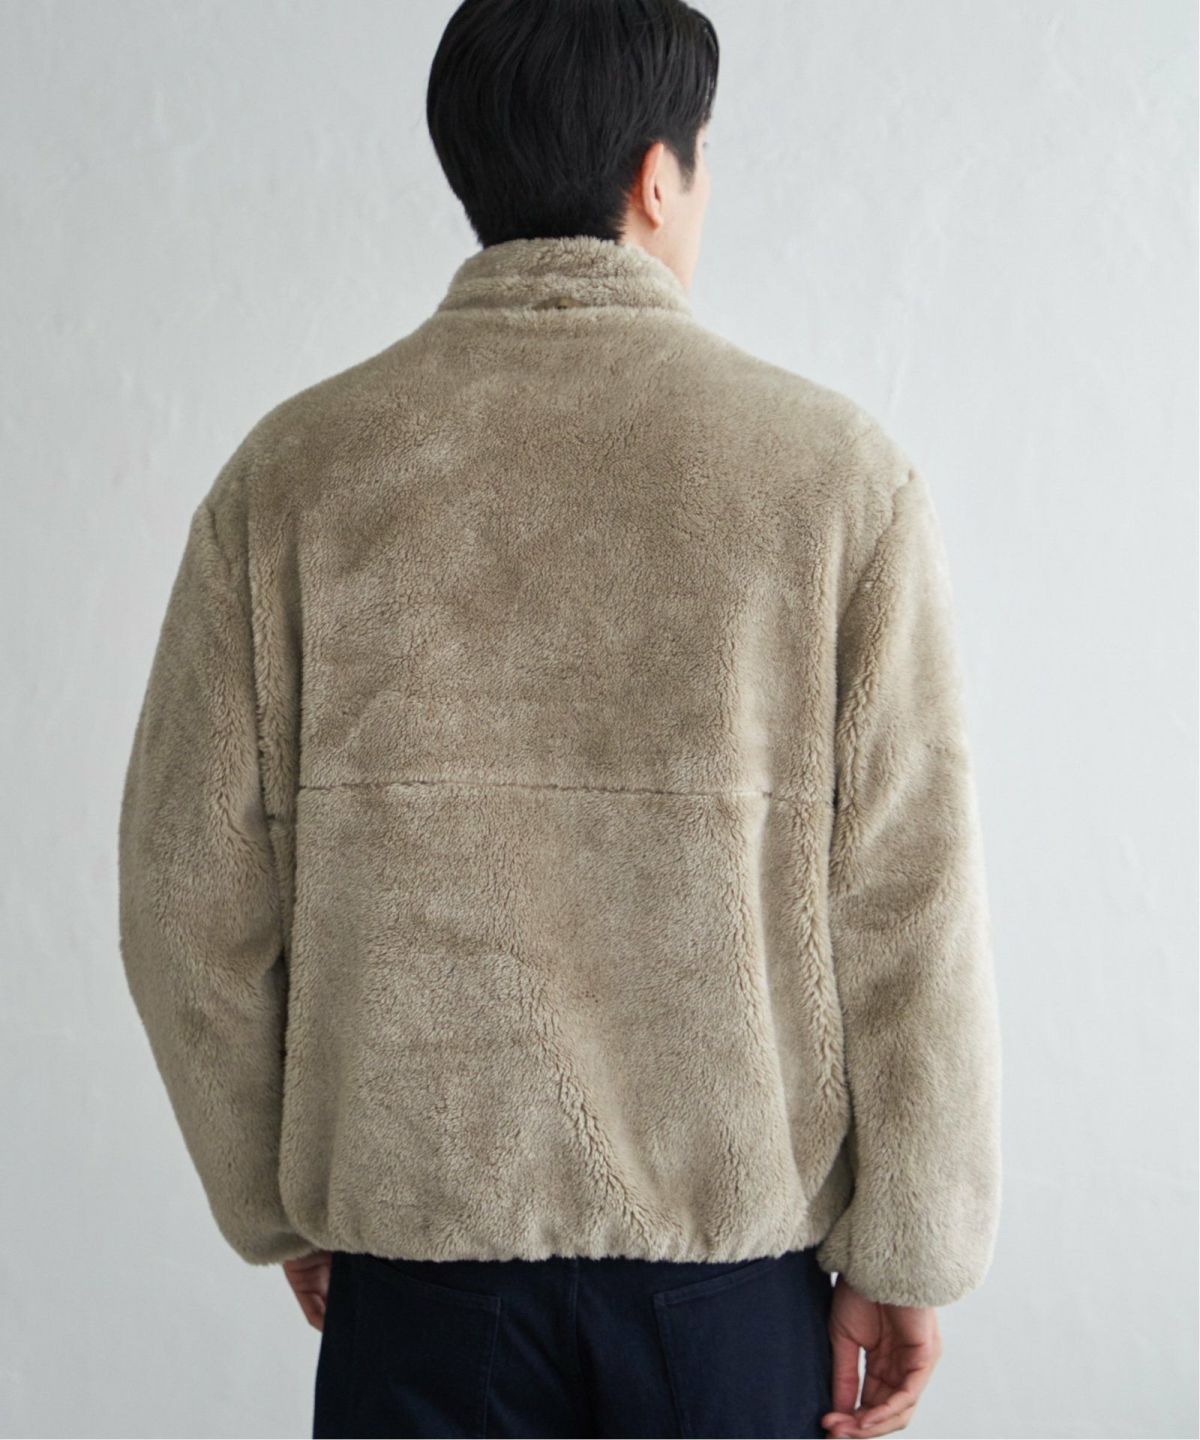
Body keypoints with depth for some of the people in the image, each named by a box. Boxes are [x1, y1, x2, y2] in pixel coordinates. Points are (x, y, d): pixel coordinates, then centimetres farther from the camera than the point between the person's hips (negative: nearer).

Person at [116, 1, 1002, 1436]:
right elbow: (909, 904, -10)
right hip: (744, 1243, 0)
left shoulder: (290, 472, -4)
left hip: (417, 1232, 1)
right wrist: (909, 1254, 0)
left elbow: (191, 900, -2)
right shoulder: (835, 468, -8)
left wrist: (281, 1208, 10)